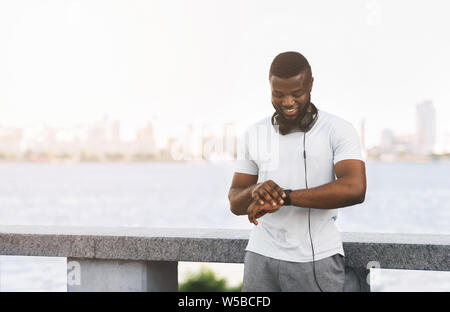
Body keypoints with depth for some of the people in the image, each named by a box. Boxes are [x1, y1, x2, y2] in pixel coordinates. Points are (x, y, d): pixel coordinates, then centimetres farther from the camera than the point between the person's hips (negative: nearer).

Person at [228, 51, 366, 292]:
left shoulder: (338, 131, -3)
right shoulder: (252, 136, 8)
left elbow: (354, 189, -19)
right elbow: (235, 204, 10)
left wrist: (285, 197, -22)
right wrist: (255, 191, -16)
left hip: (318, 260, -3)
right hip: (262, 256, 3)